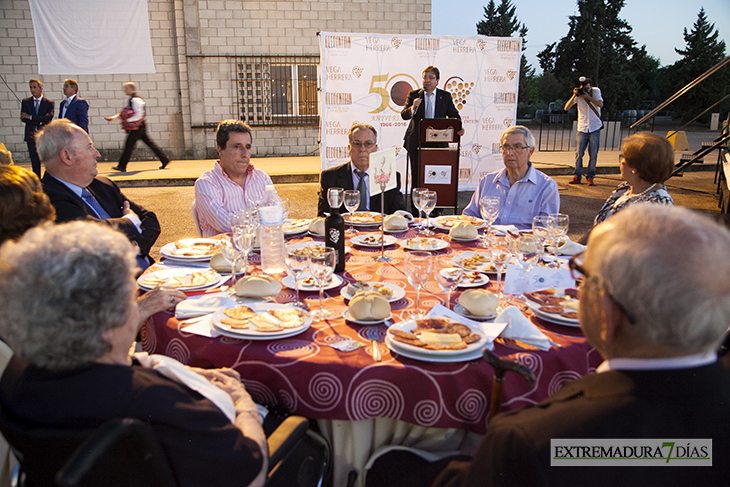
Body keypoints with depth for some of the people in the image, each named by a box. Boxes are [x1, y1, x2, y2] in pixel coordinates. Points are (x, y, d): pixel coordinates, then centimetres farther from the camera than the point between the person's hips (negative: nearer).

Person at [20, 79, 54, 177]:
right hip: (32, 137, 2)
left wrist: (31, 117, -13)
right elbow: (23, 118, -1)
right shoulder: (25, 102, 10)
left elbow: (48, 118, -12)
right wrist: (39, 121, -11)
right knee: (35, 163, 6)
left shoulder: (49, 103, 3)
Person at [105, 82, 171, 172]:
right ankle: (164, 159, 11)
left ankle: (122, 166, -2)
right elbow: (124, 113, 23)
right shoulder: (131, 100, 18)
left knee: (129, 145, -6)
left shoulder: (135, 100, -13)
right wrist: (112, 118, 17)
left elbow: (139, 115, -21)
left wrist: (127, 120, -18)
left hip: (138, 126, -10)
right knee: (150, 143, 10)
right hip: (140, 127, 10)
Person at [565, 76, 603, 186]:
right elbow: (566, 108, -9)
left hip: (595, 128, -1)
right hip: (582, 128, 1)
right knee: (578, 154, -3)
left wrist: (588, 97, -26)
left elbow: (600, 104, -16)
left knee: (593, 155, -1)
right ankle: (577, 177, 5)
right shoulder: (578, 94, 1)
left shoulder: (596, 91, 0)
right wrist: (574, 96, -20)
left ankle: (590, 177, 6)